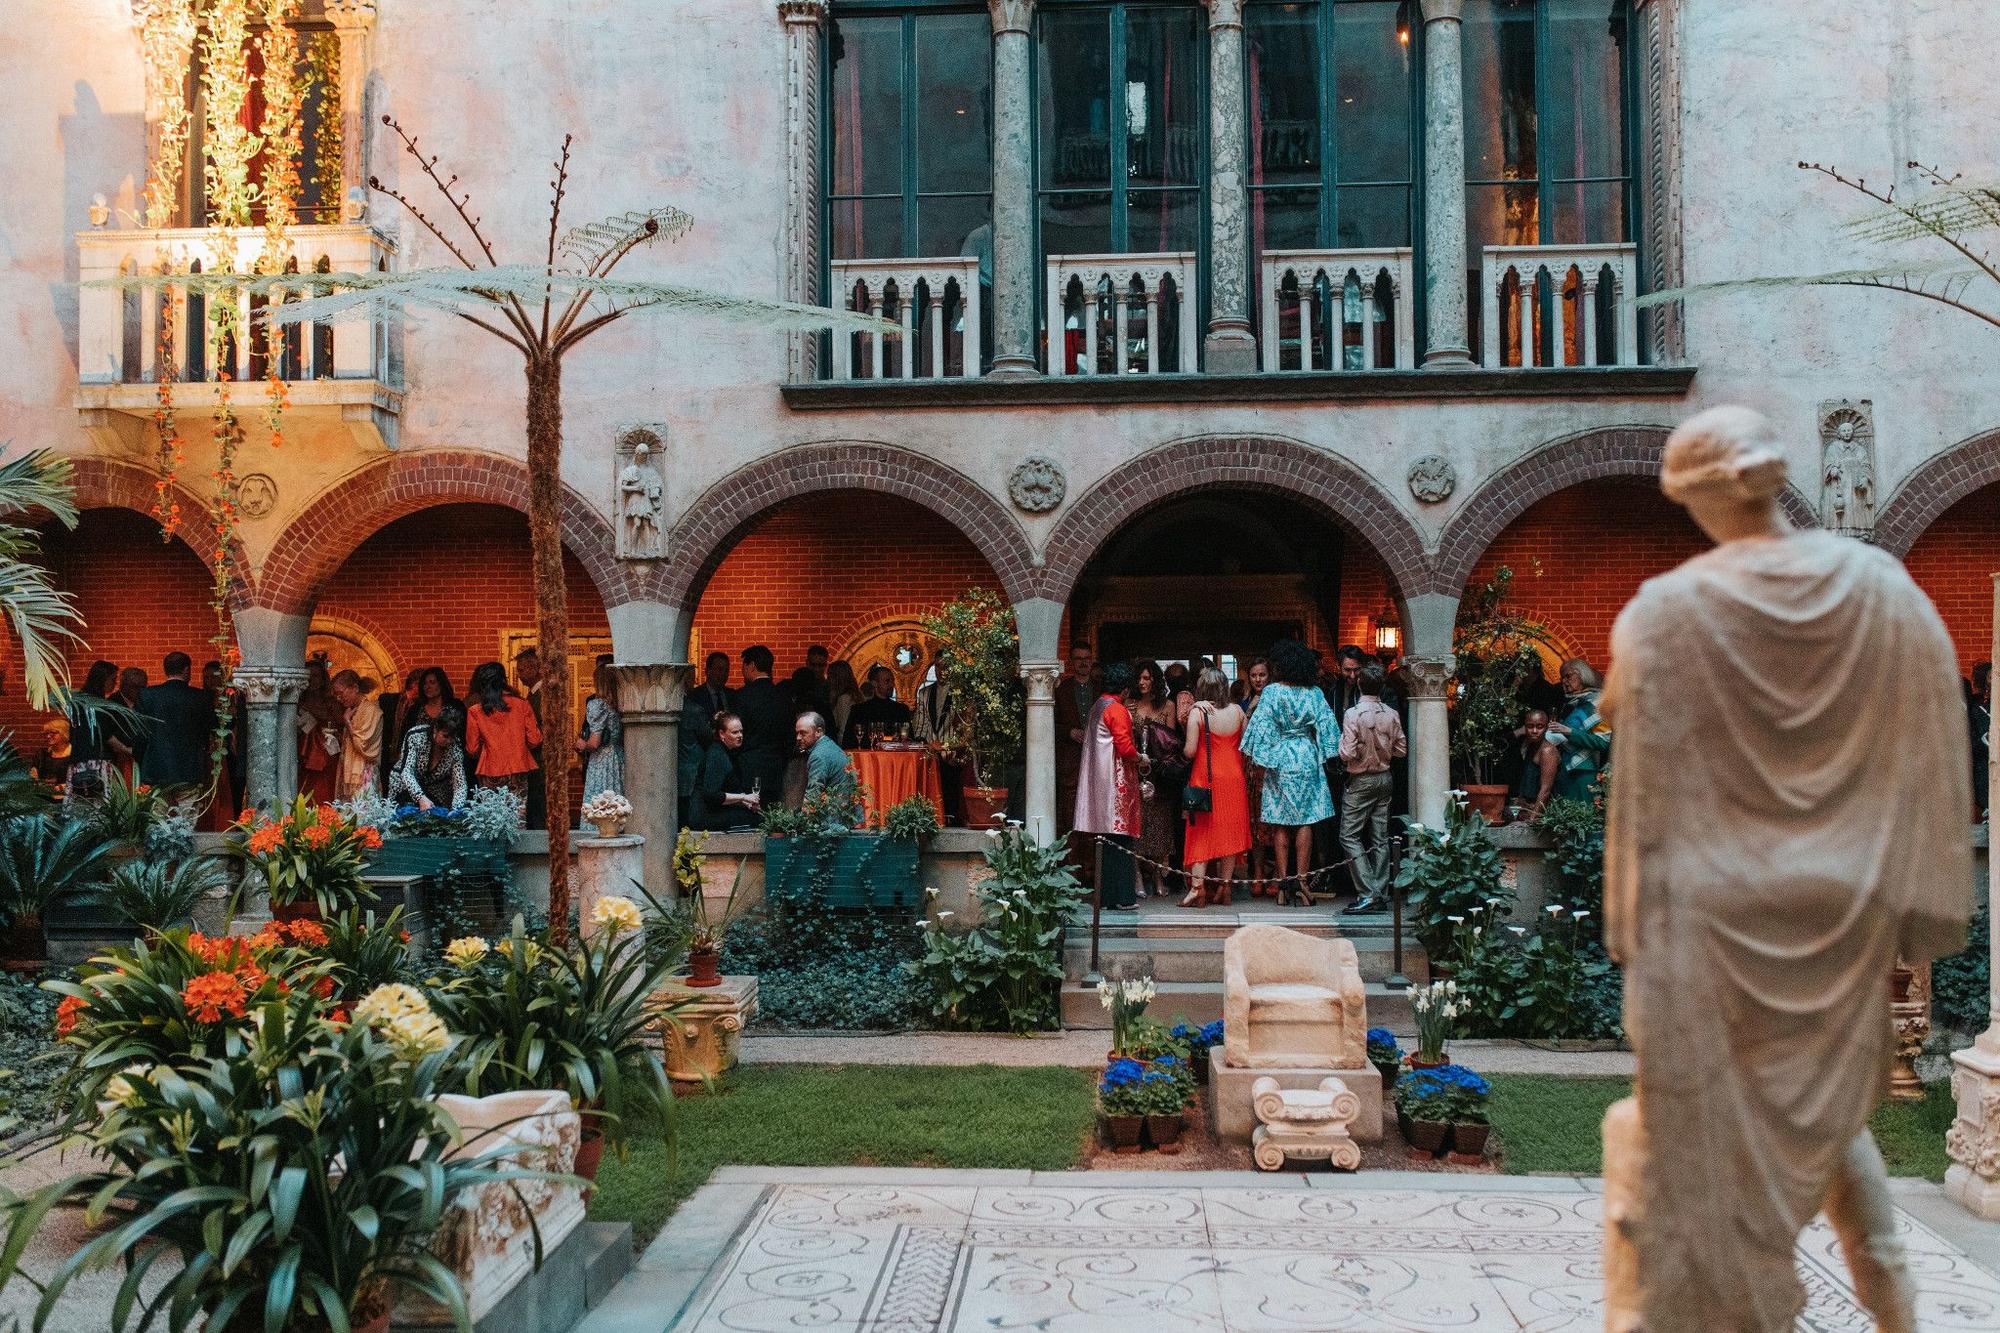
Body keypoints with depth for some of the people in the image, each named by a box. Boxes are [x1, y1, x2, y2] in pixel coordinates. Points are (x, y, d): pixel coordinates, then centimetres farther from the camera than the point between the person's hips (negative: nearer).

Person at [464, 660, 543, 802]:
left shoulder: (474, 711, -1)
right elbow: (534, 740, 2)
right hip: (518, 773, 1)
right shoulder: (521, 705, 0)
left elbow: (472, 749, 5)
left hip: (490, 775, -1)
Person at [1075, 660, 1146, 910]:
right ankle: (1121, 896, -3)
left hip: (1098, 781, 9)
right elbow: (1125, 747, -20)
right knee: (1119, 840, -5)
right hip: (1116, 781, -9)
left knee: (1105, 843, 10)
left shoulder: (1096, 708, 15)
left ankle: (1105, 894, 13)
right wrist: (1142, 760, -1)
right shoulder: (1118, 710, -12)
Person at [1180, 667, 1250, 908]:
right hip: (1234, 779, 3)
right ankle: (1224, 887, 11)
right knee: (1230, 832, 9)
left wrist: (1185, 750, 8)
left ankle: (1197, 886, -8)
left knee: (1202, 833, 2)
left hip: (1206, 779, -3)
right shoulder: (1237, 711, 0)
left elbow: (1189, 752, -13)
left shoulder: (1197, 713, -10)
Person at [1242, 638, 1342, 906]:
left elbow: (1262, 726, -9)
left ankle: (1283, 881, 4)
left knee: (1282, 823, 5)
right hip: (1308, 759, 2)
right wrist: (1323, 757, 7)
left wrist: (1261, 759, -1)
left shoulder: (1271, 692, -7)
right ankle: (1302, 880, 0)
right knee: (1305, 821, 5)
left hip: (1280, 760, -2)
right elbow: (1326, 725, 0)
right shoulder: (1314, 693, 1)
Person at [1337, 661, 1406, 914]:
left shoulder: (1353, 714, -17)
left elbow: (1348, 754, -20)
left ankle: (1368, 893, -10)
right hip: (1385, 778, 6)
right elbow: (1402, 750, 6)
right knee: (1380, 837, 9)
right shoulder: (1392, 715, -2)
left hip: (1361, 780, -6)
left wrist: (1342, 743, 0)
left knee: (1349, 836, -1)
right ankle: (1379, 895, 11)